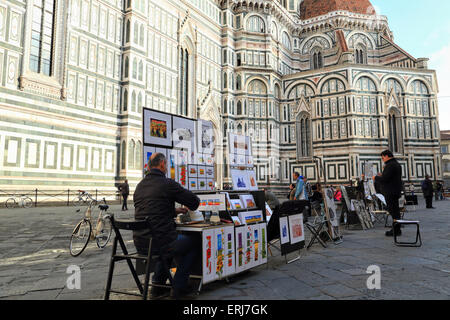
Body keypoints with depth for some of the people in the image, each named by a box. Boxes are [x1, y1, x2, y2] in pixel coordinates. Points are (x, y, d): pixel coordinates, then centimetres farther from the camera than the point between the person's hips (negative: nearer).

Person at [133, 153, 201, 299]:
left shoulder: (139, 186, 12)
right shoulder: (167, 184, -11)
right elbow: (195, 202, -5)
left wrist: (174, 211, 22)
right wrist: (188, 207, 18)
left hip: (140, 244, 8)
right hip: (159, 242, -7)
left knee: (173, 243, 36)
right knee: (196, 242, 17)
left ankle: (157, 284, 31)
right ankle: (178, 287, 16)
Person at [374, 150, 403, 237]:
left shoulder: (390, 165, -17)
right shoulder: (397, 164, 17)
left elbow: (385, 179, -22)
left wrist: (376, 178, -6)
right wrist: (382, 175, 17)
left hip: (390, 192, -11)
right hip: (396, 191, 11)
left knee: (393, 211, -6)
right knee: (395, 210, 14)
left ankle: (396, 230, -3)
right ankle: (396, 229, 21)